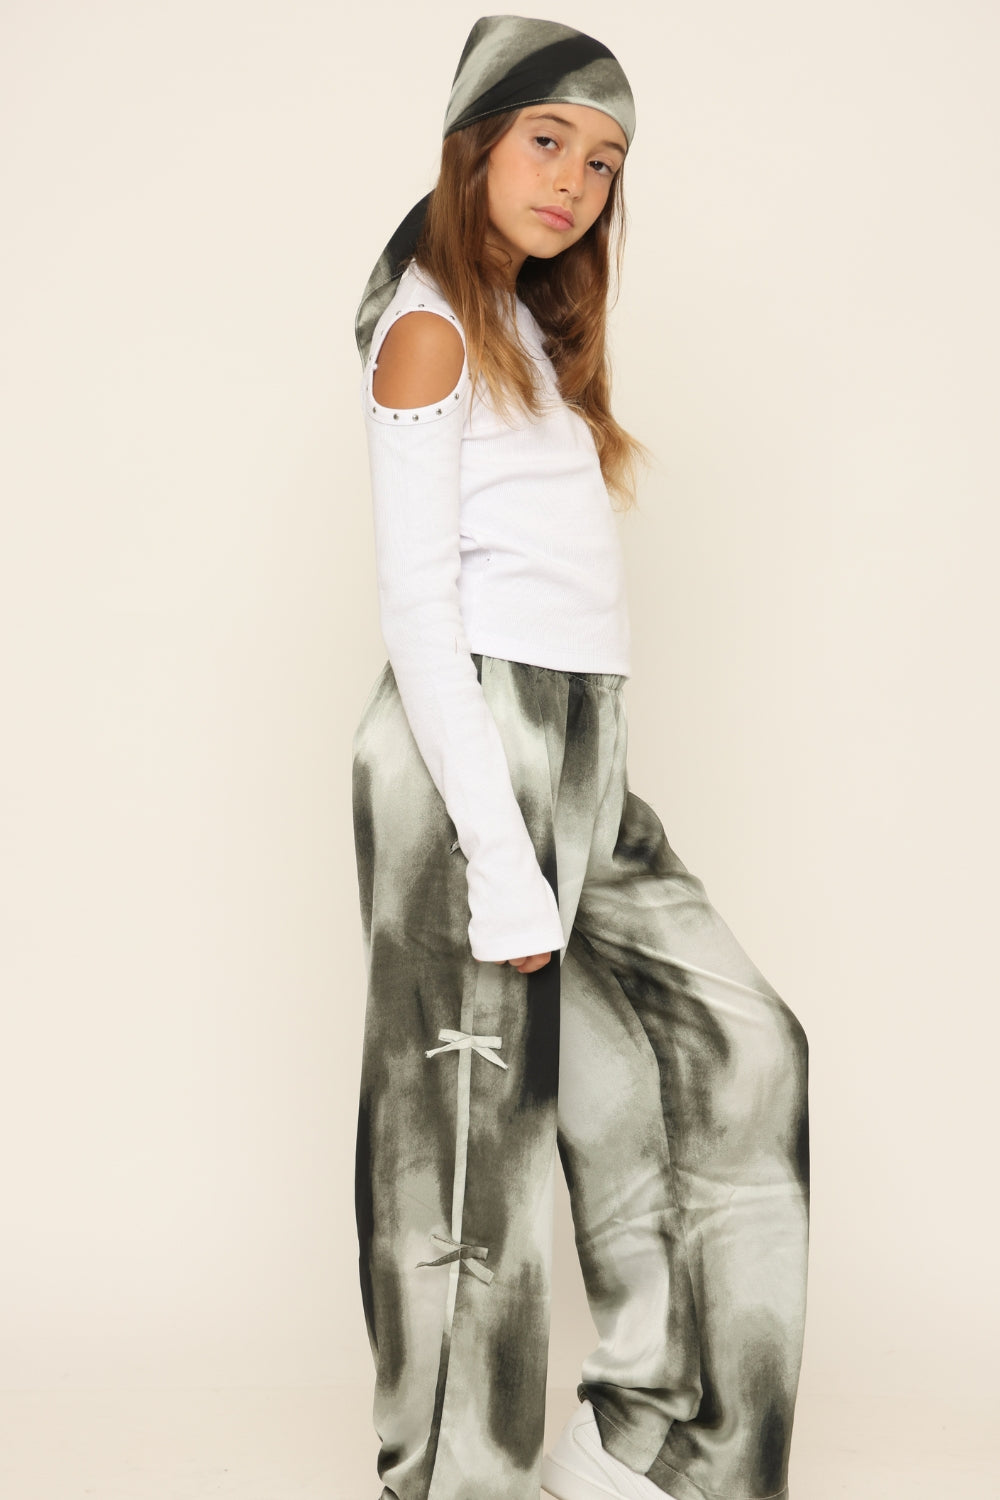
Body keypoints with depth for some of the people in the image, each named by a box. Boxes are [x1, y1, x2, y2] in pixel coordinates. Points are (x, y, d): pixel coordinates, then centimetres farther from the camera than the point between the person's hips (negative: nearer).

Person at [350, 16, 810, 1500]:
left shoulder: (534, 335, 20)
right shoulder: (430, 327, -5)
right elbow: (418, 610, -13)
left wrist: (575, 796, 14)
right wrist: (498, 853, -18)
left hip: (579, 758, 9)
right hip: (474, 751, -9)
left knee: (735, 1047, 7)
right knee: (475, 1117, -3)